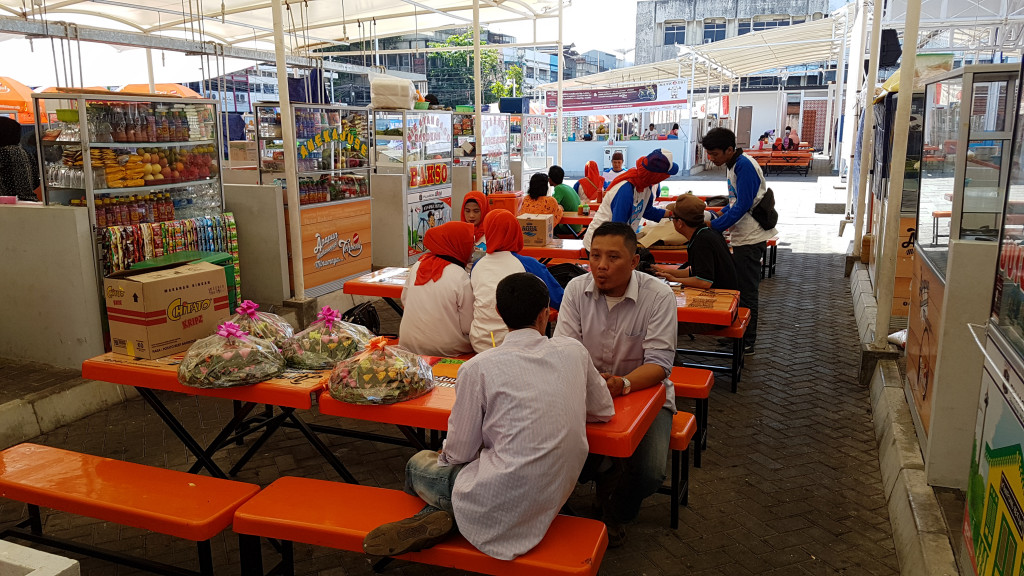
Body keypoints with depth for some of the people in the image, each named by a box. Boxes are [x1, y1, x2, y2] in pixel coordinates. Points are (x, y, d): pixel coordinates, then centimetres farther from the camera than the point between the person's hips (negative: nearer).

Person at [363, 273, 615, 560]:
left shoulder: (478, 368, -12)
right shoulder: (573, 351, -2)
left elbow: (459, 454, -4)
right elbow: (604, 410, 14)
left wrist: (445, 453, 19)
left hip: (502, 505, -5)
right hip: (555, 498, 5)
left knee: (418, 464, 23)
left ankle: (440, 517, -3)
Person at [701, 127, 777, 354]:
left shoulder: (744, 165, -19)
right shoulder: (734, 165, 12)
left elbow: (743, 206, -23)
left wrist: (714, 226, -19)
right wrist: (722, 214, 6)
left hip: (750, 238, -10)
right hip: (742, 237, 10)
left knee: (747, 291, -1)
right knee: (739, 288, 16)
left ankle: (747, 343, 8)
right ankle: (738, 334, 27)